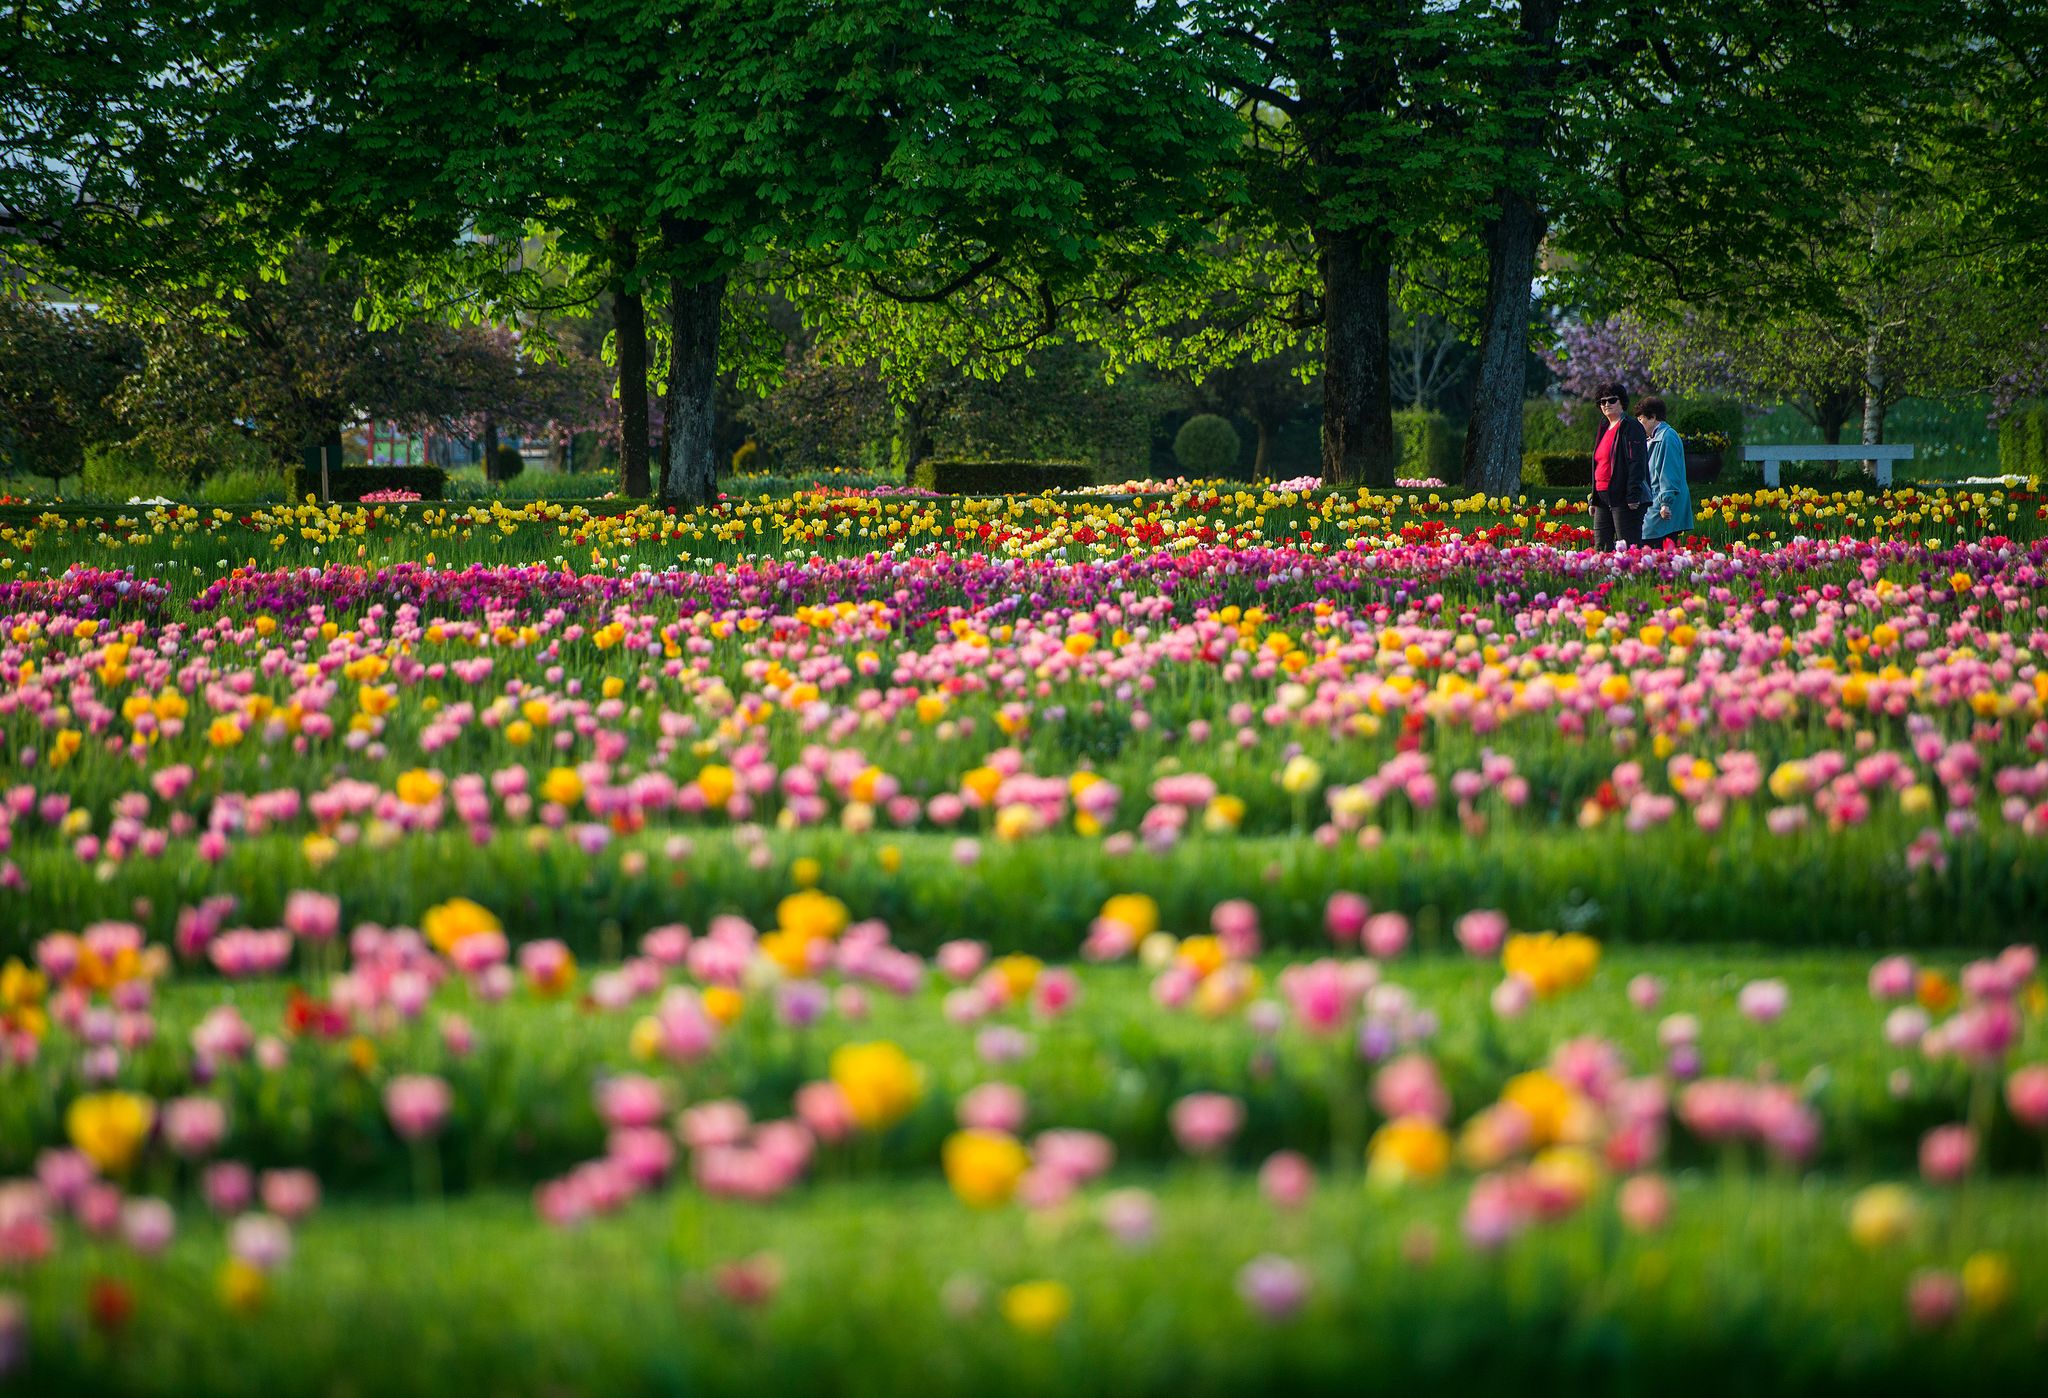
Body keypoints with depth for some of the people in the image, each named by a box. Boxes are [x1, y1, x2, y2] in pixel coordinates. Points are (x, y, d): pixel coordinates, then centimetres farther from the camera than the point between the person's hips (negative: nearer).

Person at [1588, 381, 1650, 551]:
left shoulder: (1630, 427, -7)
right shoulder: (1606, 430, 20)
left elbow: (1636, 463, -14)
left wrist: (1633, 496, -21)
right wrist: (1594, 500, 22)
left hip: (1623, 499, -9)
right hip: (1603, 499, 9)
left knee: (1629, 548, -9)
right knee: (1601, 549, 6)